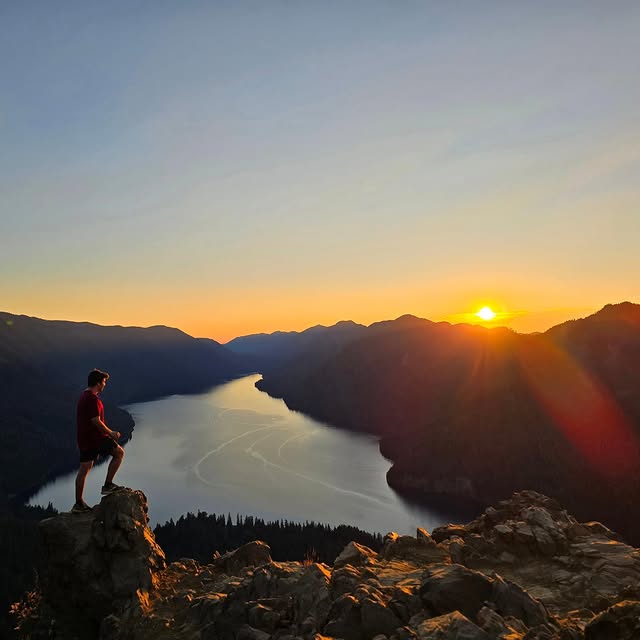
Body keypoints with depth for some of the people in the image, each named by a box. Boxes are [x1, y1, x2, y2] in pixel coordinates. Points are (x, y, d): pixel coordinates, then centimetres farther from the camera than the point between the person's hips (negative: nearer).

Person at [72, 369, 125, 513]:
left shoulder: (83, 397, 16)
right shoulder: (93, 399, -18)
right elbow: (96, 421, -22)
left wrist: (107, 433, 25)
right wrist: (111, 433, -10)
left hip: (84, 439, 10)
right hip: (94, 437, -10)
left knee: (84, 469, 11)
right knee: (119, 452, 3)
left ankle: (79, 504, 16)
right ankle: (108, 485, 4)